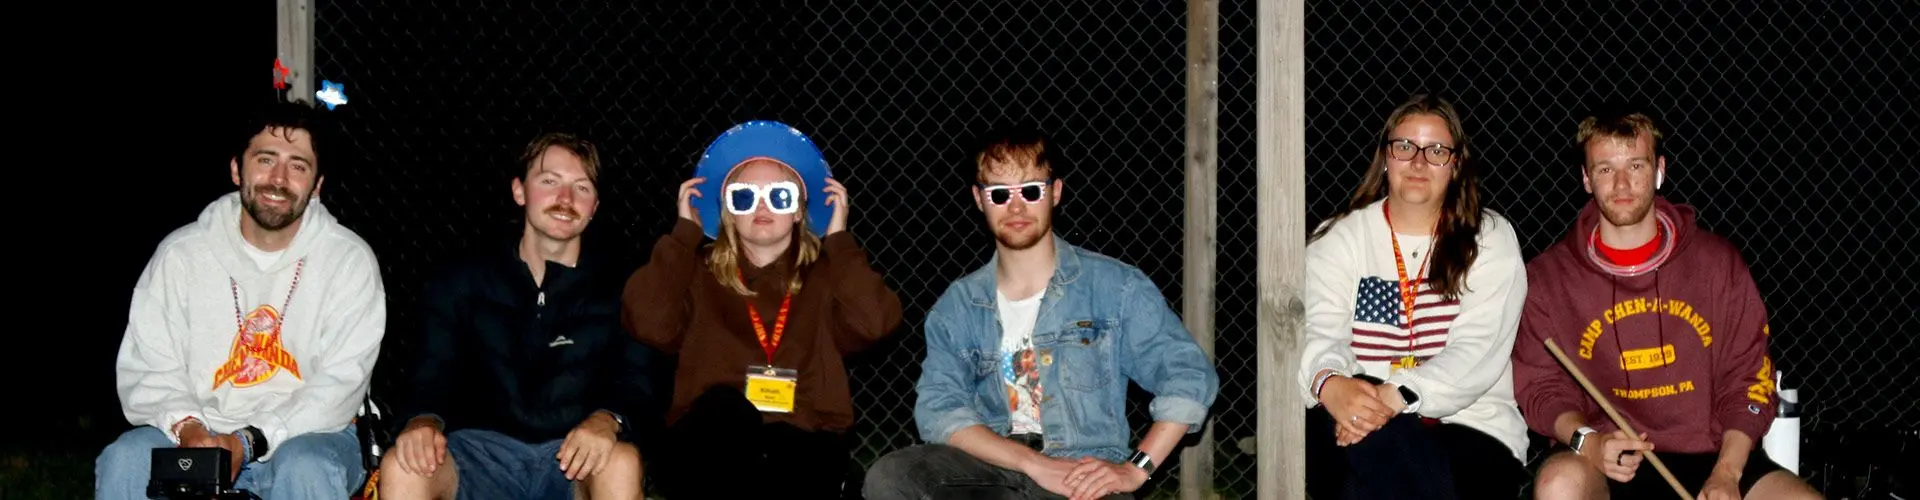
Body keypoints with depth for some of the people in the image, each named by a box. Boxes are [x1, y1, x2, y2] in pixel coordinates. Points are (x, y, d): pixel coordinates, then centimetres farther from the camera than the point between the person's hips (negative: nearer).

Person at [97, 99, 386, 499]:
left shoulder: (350, 260, -2)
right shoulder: (181, 253, 3)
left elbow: (341, 381, -9)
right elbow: (144, 370, 1)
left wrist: (250, 443, -21)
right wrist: (185, 427, -21)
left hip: (307, 435, -2)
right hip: (199, 435, 2)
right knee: (124, 461, -27)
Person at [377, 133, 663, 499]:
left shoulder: (618, 288, 9)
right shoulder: (464, 283, 12)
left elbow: (636, 383, 0)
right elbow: (433, 377, 8)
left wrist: (607, 421, -25)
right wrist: (423, 420, -18)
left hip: (575, 459, -1)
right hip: (482, 453, 1)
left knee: (621, 464, -36)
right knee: (401, 468, -30)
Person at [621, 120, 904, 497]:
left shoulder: (825, 275, 18)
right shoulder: (700, 272, 18)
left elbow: (873, 323, -3)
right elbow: (648, 323, -2)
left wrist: (838, 238, 7)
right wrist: (685, 232, 8)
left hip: (803, 443, 0)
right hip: (709, 451, 0)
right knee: (723, 408, -36)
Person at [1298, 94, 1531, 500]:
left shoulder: (1490, 240, 8)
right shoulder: (1339, 238, 11)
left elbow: (1477, 352, -7)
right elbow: (1317, 332, -6)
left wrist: (1399, 396, -26)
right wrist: (1329, 383, -32)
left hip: (1469, 426, -1)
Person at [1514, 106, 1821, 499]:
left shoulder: (1717, 263, 5)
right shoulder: (1550, 275, 2)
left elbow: (1748, 377, 5)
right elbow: (1541, 387, 1)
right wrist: (1587, 441, -21)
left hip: (1710, 456, 2)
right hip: (1605, 464, -2)